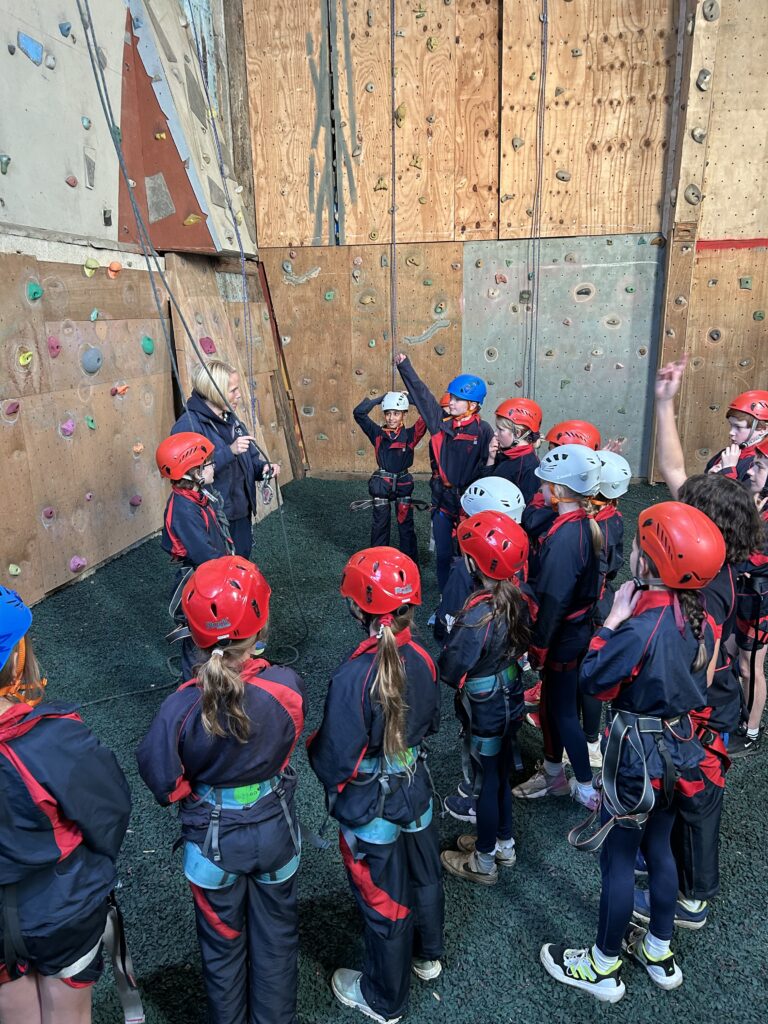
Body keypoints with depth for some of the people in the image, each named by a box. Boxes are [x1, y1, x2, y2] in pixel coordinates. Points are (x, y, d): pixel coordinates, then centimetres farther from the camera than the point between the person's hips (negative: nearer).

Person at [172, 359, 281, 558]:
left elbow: (248, 460, 17)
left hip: (241, 514, 8)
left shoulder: (231, 419, 9)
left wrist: (263, 468, -5)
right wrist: (229, 451, -31)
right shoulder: (188, 425, -18)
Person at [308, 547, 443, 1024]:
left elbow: (335, 763, -25)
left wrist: (315, 745, -6)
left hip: (371, 810, -5)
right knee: (424, 875, 28)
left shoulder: (353, 678, -33)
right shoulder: (422, 660, -15)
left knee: (383, 900, 17)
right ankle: (428, 955, 56)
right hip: (417, 790, 5)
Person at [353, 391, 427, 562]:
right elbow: (358, 413, -8)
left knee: (406, 525, 8)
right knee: (380, 524, 11)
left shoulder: (410, 435, -4)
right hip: (381, 484, 1)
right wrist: (380, 398, -8)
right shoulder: (378, 434, -1)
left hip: (403, 484, 0)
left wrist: (410, 397, -10)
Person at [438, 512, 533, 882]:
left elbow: (450, 671, -25)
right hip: (511, 703, 7)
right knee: (500, 774, 25)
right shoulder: (519, 599, -10)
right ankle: (503, 844, 46)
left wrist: (450, 640, -9)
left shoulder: (477, 616, -33)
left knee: (485, 782, 13)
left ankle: (484, 862, 35)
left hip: (483, 714, -7)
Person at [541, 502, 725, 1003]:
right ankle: (660, 951, 43)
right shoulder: (698, 619, -5)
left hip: (638, 754, -8)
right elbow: (698, 687, 8)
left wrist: (613, 619, -17)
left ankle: (603, 968, 28)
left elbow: (593, 680, -19)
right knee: (659, 848, 24)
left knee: (617, 859, 10)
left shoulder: (641, 628, -30)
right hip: (680, 746, 8)